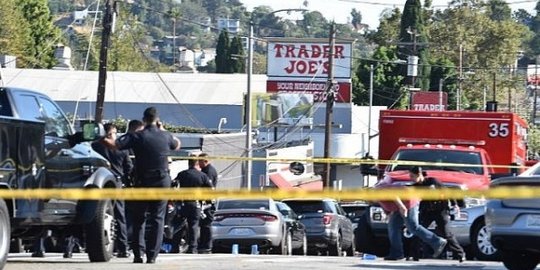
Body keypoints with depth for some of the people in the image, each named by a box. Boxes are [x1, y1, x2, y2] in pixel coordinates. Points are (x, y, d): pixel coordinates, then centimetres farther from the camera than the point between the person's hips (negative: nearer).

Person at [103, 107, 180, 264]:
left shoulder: (137, 137, -7)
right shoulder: (165, 137, 0)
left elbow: (115, 145, -18)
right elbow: (177, 145, 22)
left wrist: (104, 140, -1)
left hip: (142, 182, -1)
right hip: (162, 182, 1)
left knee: (138, 218, 10)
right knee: (157, 219, 3)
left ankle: (138, 254, 4)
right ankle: (152, 255, -3)